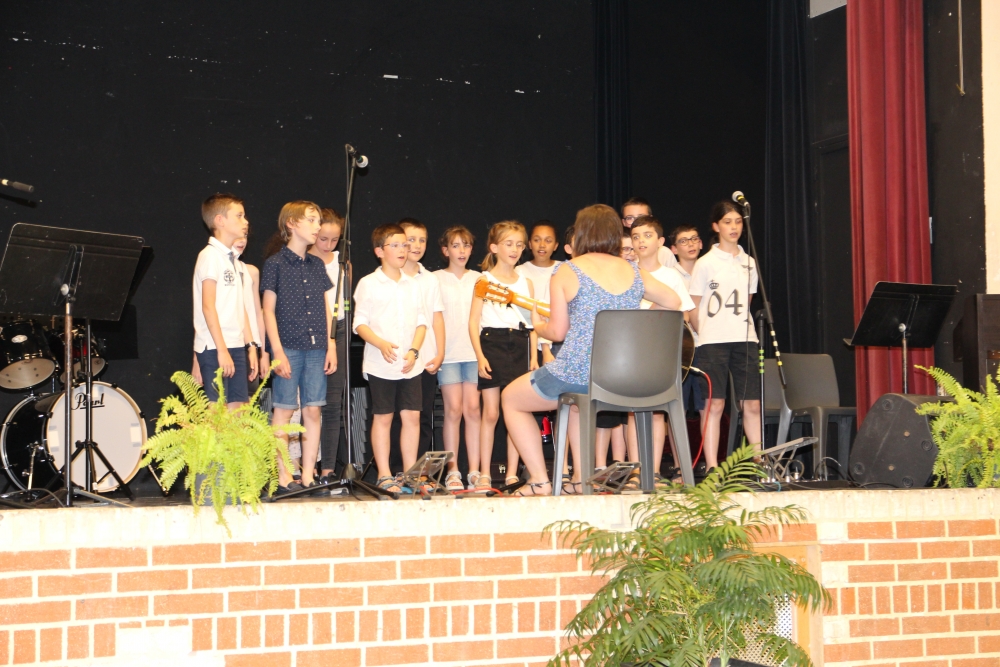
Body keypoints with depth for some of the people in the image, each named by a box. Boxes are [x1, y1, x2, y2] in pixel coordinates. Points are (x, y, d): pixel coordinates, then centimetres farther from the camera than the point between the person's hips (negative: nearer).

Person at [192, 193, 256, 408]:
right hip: (215, 348, -8)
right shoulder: (211, 256, -8)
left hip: (236, 346, 8)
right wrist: (222, 350, -18)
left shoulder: (234, 260, 17)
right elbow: (208, 306, -14)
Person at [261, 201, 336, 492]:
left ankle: (308, 476, 10)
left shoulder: (317, 264, 13)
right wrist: (278, 351, -10)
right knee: (283, 411, -1)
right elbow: (268, 310, -4)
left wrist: (331, 345, 7)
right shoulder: (275, 263, -2)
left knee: (313, 411, 4)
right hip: (289, 347, -5)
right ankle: (284, 477, 4)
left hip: (317, 348, 5)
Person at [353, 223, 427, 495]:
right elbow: (360, 323, -5)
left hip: (410, 365, 4)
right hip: (380, 364, -4)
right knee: (383, 418, 2)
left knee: (412, 416, 3)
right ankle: (384, 476, 8)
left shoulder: (412, 285, 12)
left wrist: (414, 350, -5)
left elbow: (421, 322, 11)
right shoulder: (368, 284, -1)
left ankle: (410, 473, 11)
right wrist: (381, 344, -20)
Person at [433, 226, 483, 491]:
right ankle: (452, 471, 0)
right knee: (454, 410, -6)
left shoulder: (478, 278, 14)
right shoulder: (436, 279, 6)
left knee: (473, 409, -2)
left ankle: (474, 471, 1)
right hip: (449, 352, -2)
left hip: (474, 352, 2)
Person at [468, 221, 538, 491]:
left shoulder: (526, 282, 13)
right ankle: (484, 475, 1)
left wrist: (533, 356, 3)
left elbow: (533, 323, 13)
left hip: (519, 346, 3)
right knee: (491, 413, -3)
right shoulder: (484, 280, 3)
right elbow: (474, 321, -1)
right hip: (492, 343, -3)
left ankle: (512, 475, 6)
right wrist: (480, 355, -10)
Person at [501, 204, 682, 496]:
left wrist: (537, 323, 17)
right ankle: (582, 477, 29)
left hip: (577, 372, -6)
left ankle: (539, 480, 12)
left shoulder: (567, 272, -6)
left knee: (511, 398, 20)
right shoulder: (634, 272, 7)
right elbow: (673, 302, 20)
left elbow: (557, 331, -3)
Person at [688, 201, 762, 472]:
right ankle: (712, 468, -3)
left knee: (752, 404, 2)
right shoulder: (705, 264, 0)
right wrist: (707, 334, 1)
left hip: (745, 340, 4)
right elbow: (693, 310, 2)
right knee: (714, 404, -5)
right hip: (713, 342, -4)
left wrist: (740, 327, 13)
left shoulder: (749, 263, 12)